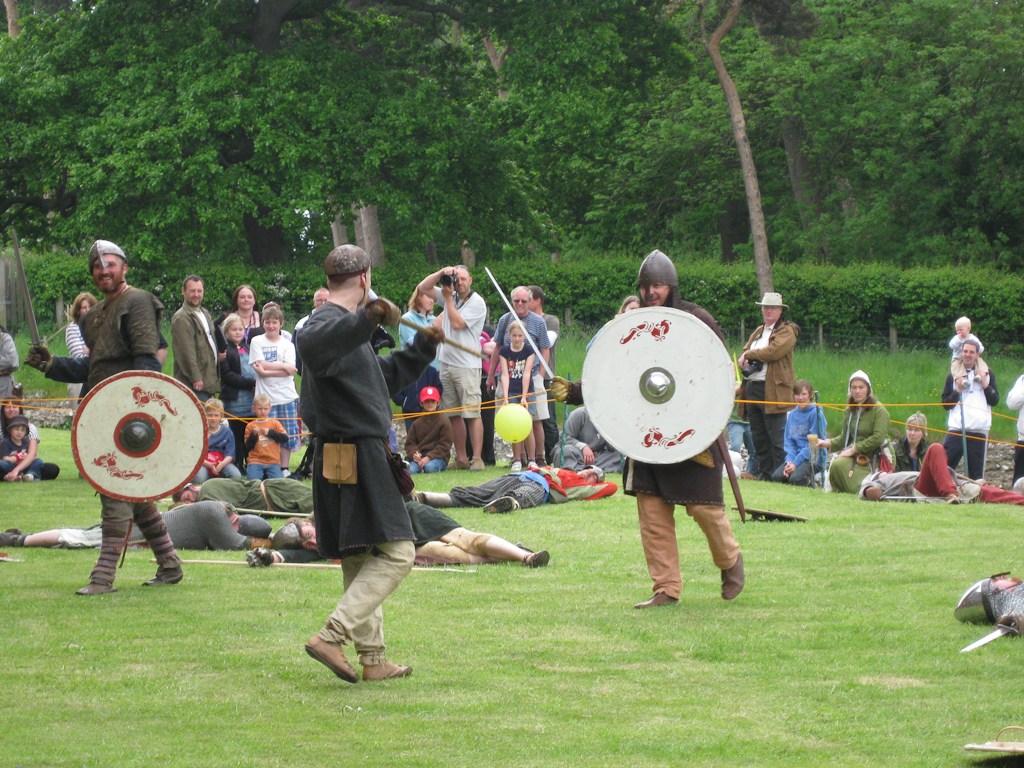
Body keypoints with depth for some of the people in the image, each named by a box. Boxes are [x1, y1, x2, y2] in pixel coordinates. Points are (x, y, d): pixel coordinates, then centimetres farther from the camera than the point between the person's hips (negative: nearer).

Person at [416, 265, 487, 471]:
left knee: (472, 414, -10)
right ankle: (461, 458, 10)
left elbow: (457, 323, -14)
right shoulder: (450, 296, 13)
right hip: (446, 363, 6)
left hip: (467, 366, -6)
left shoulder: (477, 303, -5)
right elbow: (422, 288, 12)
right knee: (454, 415, 6)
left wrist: (448, 297, -7)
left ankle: (477, 458, -10)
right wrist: (442, 273, -1)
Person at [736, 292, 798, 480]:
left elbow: (773, 351, -16)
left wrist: (748, 354, -4)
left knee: (776, 438, -8)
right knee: (758, 437, 8)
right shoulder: (758, 332, 23)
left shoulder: (787, 331, -1)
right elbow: (743, 356, 22)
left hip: (773, 391, -8)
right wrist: (744, 361, -3)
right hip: (752, 388, 8)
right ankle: (765, 473, 14)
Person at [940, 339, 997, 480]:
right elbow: (945, 404, 5)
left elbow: (995, 400, 7)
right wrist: (958, 391, -9)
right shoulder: (953, 374, 9)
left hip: (980, 430, 0)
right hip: (956, 429, 0)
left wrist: (985, 385, -7)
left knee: (976, 473, 4)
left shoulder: (988, 374, 10)